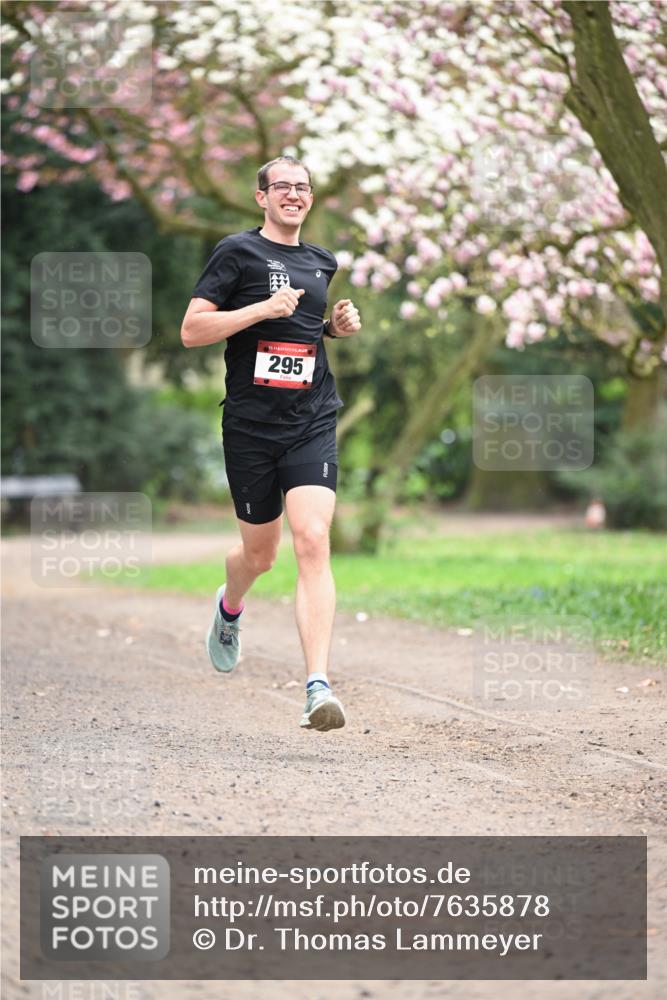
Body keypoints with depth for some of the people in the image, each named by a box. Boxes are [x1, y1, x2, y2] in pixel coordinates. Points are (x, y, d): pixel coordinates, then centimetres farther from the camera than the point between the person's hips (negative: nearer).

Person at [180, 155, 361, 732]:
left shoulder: (322, 263, 15)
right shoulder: (238, 252, -1)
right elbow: (191, 330, -8)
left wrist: (339, 326, 11)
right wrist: (263, 309, -17)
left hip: (313, 424, 2)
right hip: (251, 425, -2)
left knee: (312, 541, -16)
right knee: (260, 553, 9)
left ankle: (318, 687, -23)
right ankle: (230, 608, 48)